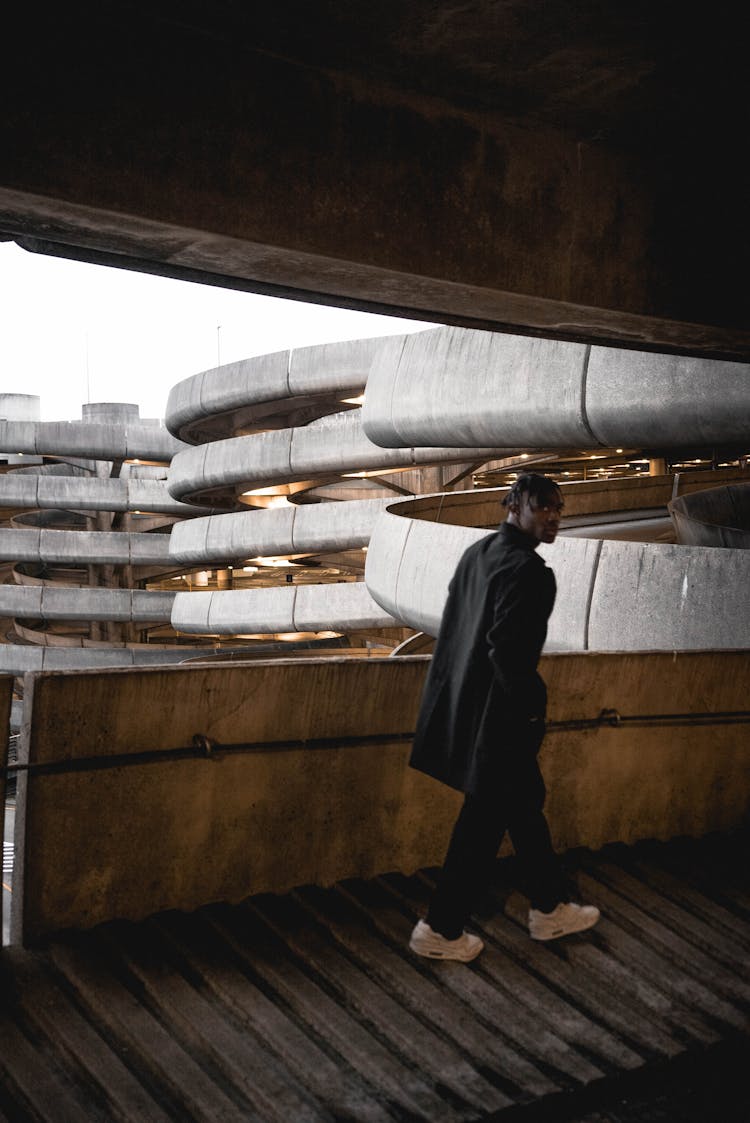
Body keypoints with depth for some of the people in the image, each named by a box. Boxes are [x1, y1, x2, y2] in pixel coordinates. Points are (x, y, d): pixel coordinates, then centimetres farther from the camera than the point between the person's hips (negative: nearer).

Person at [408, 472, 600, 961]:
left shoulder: (478, 552, 7)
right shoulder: (527, 569, -21)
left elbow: (456, 626, 13)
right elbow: (508, 649, -26)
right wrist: (531, 706, -12)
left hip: (466, 700, 10)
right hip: (499, 715, -10)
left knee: (525, 803, 21)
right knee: (484, 822, 5)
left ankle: (551, 908, 36)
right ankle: (441, 930, 18)